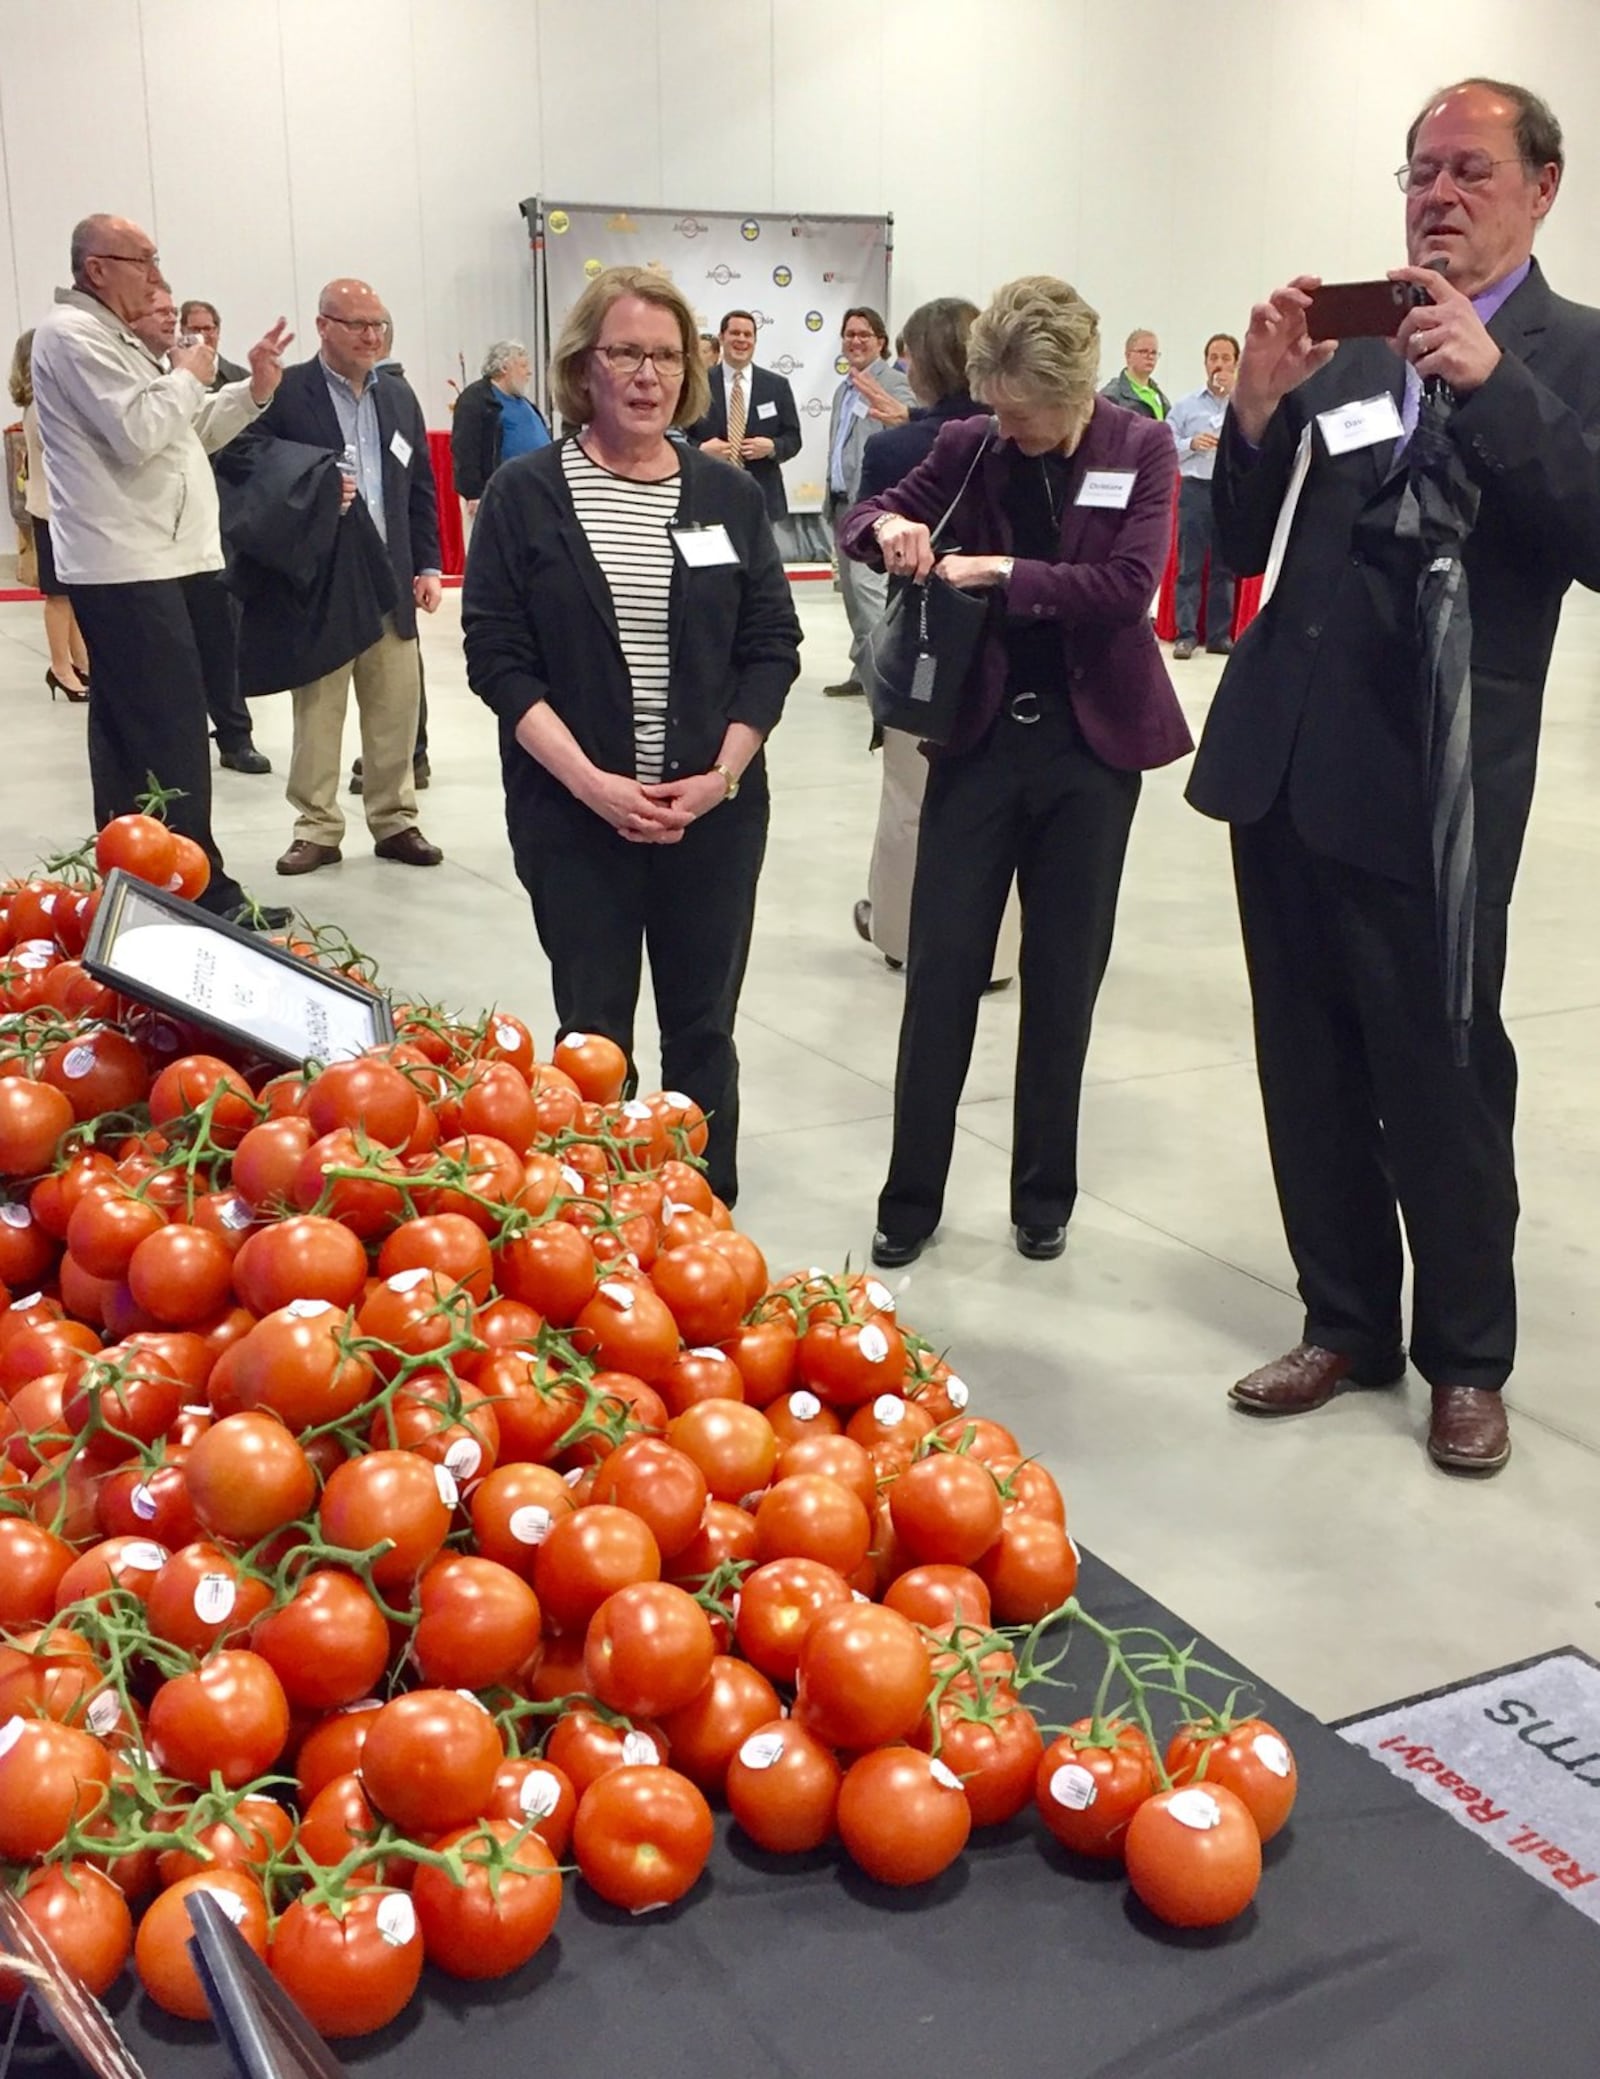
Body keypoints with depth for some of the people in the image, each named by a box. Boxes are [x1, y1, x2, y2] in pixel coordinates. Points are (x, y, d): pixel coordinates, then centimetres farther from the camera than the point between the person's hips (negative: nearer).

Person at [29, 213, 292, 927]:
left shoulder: (111, 337, 22)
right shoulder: (72, 334, -10)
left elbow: (186, 434, 23)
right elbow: (138, 433, -21)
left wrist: (254, 389, 11)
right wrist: (188, 378, -6)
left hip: (142, 564, 11)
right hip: (128, 570, -11)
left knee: (129, 735, 12)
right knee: (171, 738, -10)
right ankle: (199, 893, -7)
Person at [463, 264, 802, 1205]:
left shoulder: (730, 494, 6)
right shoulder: (525, 494, -1)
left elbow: (772, 645, 5)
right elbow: (497, 656, -6)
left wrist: (722, 774, -8)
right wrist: (590, 781, -16)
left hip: (715, 811, 2)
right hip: (573, 812, -2)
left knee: (704, 1025, 10)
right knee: (593, 1031, 4)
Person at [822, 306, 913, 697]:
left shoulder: (893, 383, -8)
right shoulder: (844, 389, 20)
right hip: (842, 500, 9)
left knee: (867, 582, -19)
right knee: (852, 588, 11)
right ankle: (864, 672, 17)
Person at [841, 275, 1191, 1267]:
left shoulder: (1141, 450, -5)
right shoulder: (971, 446, 0)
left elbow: (1128, 585, -15)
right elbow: (869, 513, 9)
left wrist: (1002, 573, -19)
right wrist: (888, 527, -14)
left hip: (1088, 746, -1)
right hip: (980, 736, 1)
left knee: (1063, 980, 8)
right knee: (940, 971, 1)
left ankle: (1045, 1197, 24)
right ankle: (911, 1199, 13)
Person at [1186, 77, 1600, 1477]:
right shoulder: (1342, 346, 12)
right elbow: (1246, 547, 10)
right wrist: (1260, 405, -6)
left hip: (1427, 784, -5)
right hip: (1281, 762, 5)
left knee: (1442, 1086, 5)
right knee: (1310, 1077, 13)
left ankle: (1467, 1359, 24)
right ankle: (1346, 1325, 30)